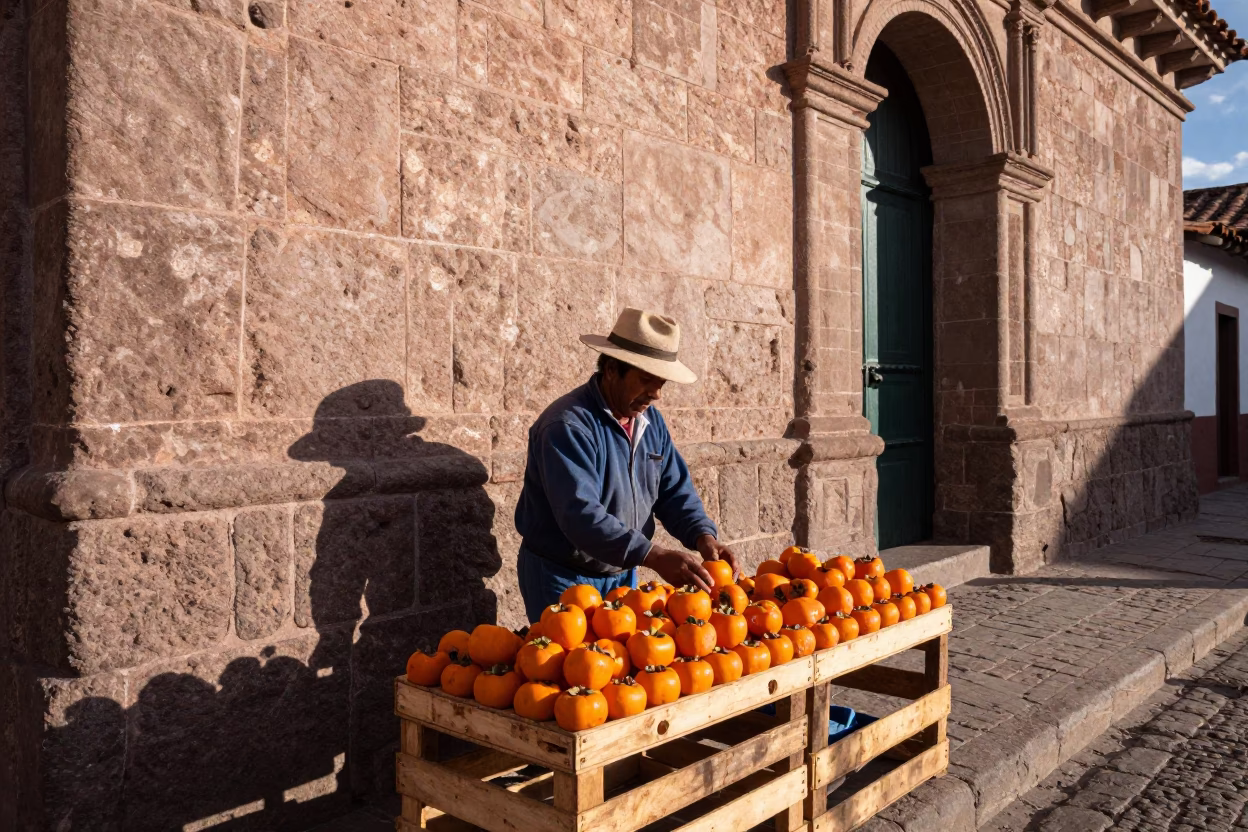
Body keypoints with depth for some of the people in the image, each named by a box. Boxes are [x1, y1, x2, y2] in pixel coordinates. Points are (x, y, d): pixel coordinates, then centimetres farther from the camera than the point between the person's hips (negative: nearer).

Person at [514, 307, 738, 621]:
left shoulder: (650, 420, 1)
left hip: (622, 573, 7)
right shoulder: (567, 426, -24)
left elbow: (675, 490, 4)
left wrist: (703, 536, -15)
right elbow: (580, 515, -33)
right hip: (562, 577, -7)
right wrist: (654, 556, -40)